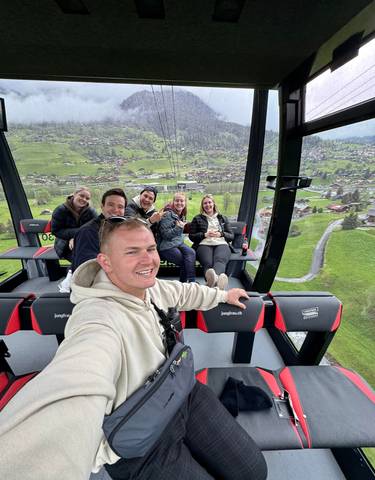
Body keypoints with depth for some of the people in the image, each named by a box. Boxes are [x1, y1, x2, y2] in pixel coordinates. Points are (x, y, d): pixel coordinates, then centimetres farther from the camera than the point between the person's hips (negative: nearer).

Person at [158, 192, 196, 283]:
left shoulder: (182, 215, 15)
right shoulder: (168, 214, -9)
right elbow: (165, 234, -15)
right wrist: (178, 228, -24)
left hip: (179, 243, 6)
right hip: (166, 246, -6)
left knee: (191, 252, -24)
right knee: (187, 261, -20)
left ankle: (191, 282, -24)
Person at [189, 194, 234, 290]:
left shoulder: (222, 218, 29)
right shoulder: (197, 219, 25)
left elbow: (231, 236, 22)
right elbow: (191, 236, 16)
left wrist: (220, 234, 1)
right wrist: (205, 234, -1)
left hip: (221, 244, 1)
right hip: (204, 244, 0)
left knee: (220, 260, -38)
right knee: (208, 263, -38)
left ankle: (215, 277, -70)